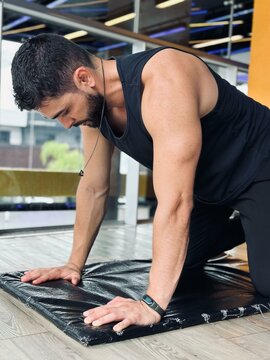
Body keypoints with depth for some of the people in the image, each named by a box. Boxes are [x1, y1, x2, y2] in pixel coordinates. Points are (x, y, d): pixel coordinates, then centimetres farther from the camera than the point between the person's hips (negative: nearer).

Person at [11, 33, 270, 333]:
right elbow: (93, 188, -2)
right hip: (208, 183, 7)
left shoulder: (163, 80, -37)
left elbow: (175, 202, -41)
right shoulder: (93, 102, -11)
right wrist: (74, 264, 0)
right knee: (177, 262, 12)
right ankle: (242, 230, 35)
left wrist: (152, 304, -40)